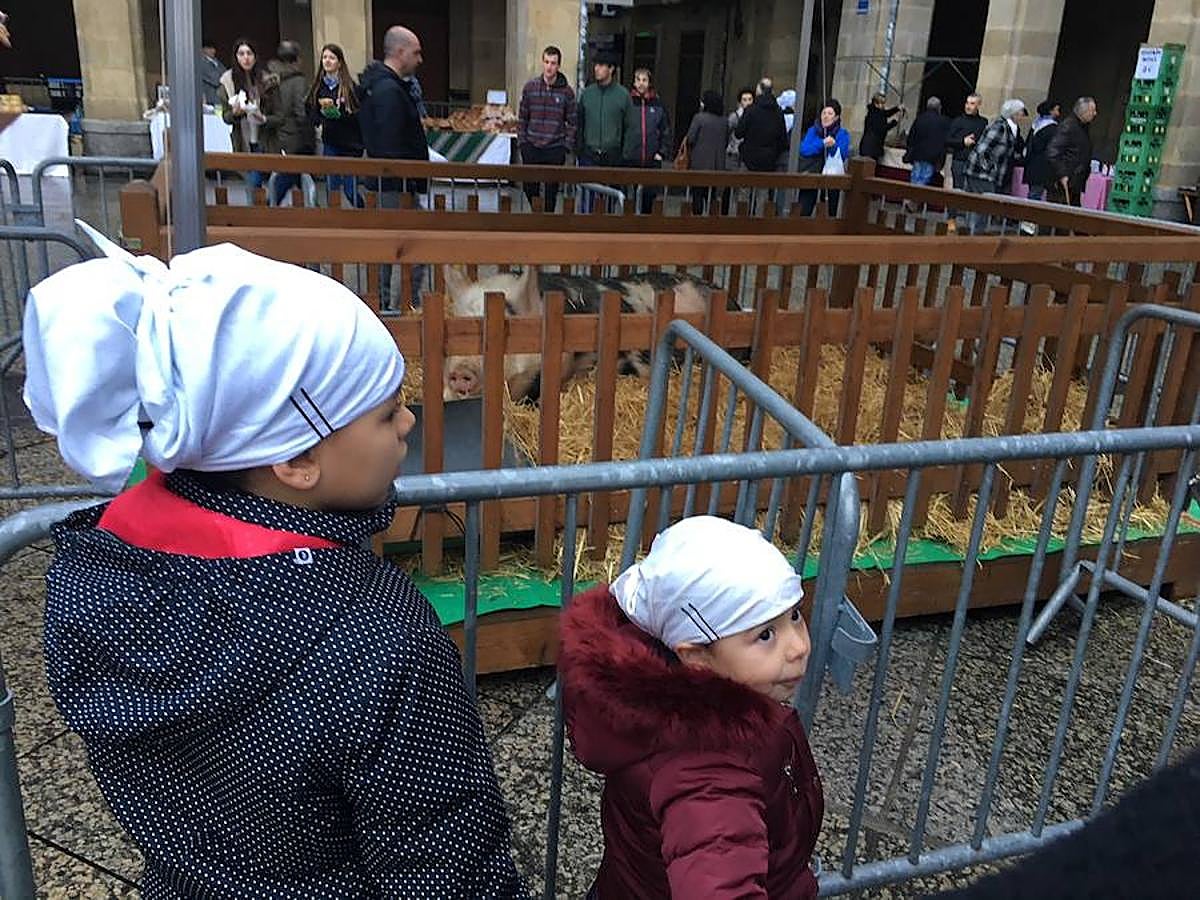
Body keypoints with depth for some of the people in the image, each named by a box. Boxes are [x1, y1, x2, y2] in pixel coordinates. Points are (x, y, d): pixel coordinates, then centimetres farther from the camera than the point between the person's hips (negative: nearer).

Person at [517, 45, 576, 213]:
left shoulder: (566, 91, -2)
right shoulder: (530, 87, 1)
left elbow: (572, 121, 2)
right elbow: (522, 117, 7)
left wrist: (567, 145, -5)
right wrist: (522, 141, 1)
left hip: (555, 149, -1)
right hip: (532, 147, 2)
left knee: (551, 189, 4)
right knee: (529, 186, 7)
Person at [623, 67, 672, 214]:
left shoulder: (658, 104, 8)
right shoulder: (627, 102, 1)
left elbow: (666, 131, 11)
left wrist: (662, 153, 2)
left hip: (652, 161, 2)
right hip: (629, 160, -2)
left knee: (648, 197, 3)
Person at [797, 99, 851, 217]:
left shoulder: (843, 134, 2)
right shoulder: (812, 130, 5)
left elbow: (843, 155, -10)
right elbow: (803, 150, -11)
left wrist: (834, 145, -28)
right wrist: (822, 143, -21)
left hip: (832, 176, -1)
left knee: (831, 212, 5)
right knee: (804, 211, 0)